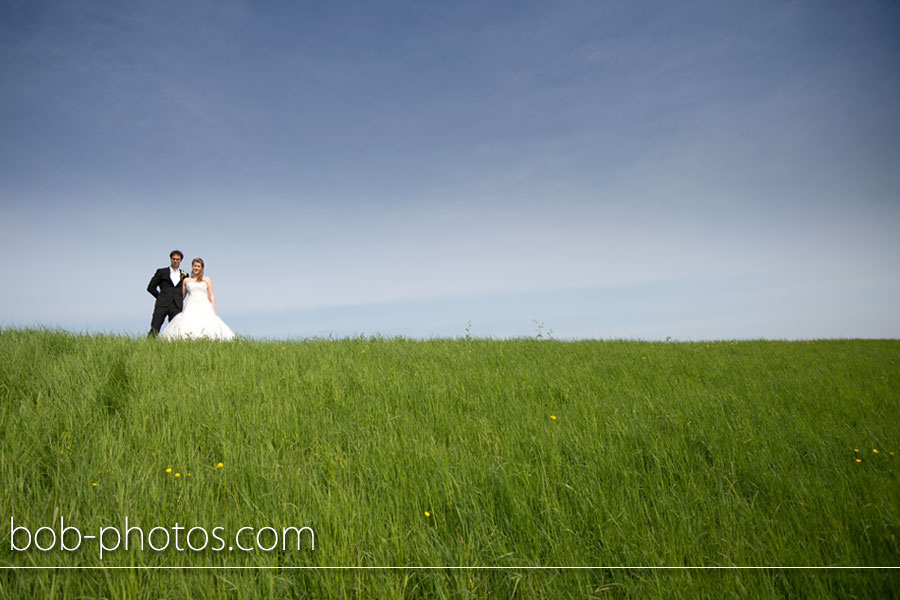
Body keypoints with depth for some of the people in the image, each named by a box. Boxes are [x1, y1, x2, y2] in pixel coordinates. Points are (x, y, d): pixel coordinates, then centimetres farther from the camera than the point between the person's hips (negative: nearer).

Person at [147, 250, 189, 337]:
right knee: (154, 329, -9)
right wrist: (160, 297, 7)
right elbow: (151, 287, 12)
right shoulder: (161, 272, 10)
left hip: (177, 307, 2)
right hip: (162, 305, -1)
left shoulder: (184, 275, 15)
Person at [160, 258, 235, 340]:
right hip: (190, 308, 1)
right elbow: (182, 296, 19)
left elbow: (211, 296, 9)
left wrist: (213, 310, -2)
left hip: (204, 307, -1)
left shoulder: (207, 280, 14)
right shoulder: (186, 281, 18)